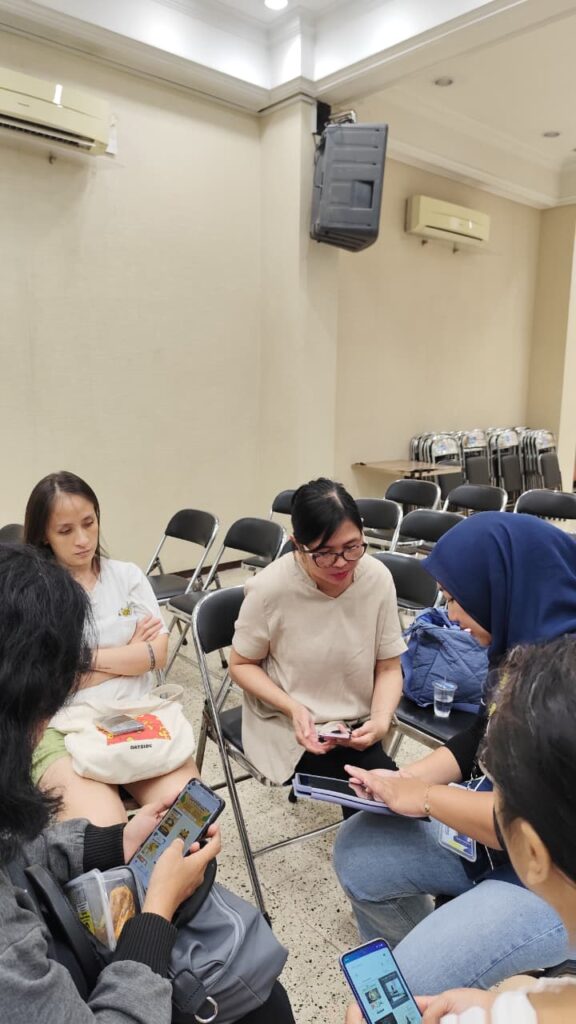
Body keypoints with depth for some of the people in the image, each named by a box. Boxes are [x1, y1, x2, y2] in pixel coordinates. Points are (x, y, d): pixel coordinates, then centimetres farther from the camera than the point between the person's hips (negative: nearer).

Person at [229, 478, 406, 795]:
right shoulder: (270, 588, -23)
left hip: (356, 724, 4)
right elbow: (242, 665, -7)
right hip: (287, 727, -3)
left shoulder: (378, 578, -16)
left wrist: (381, 720, -23)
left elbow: (389, 668, -4)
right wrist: (294, 708, -22)